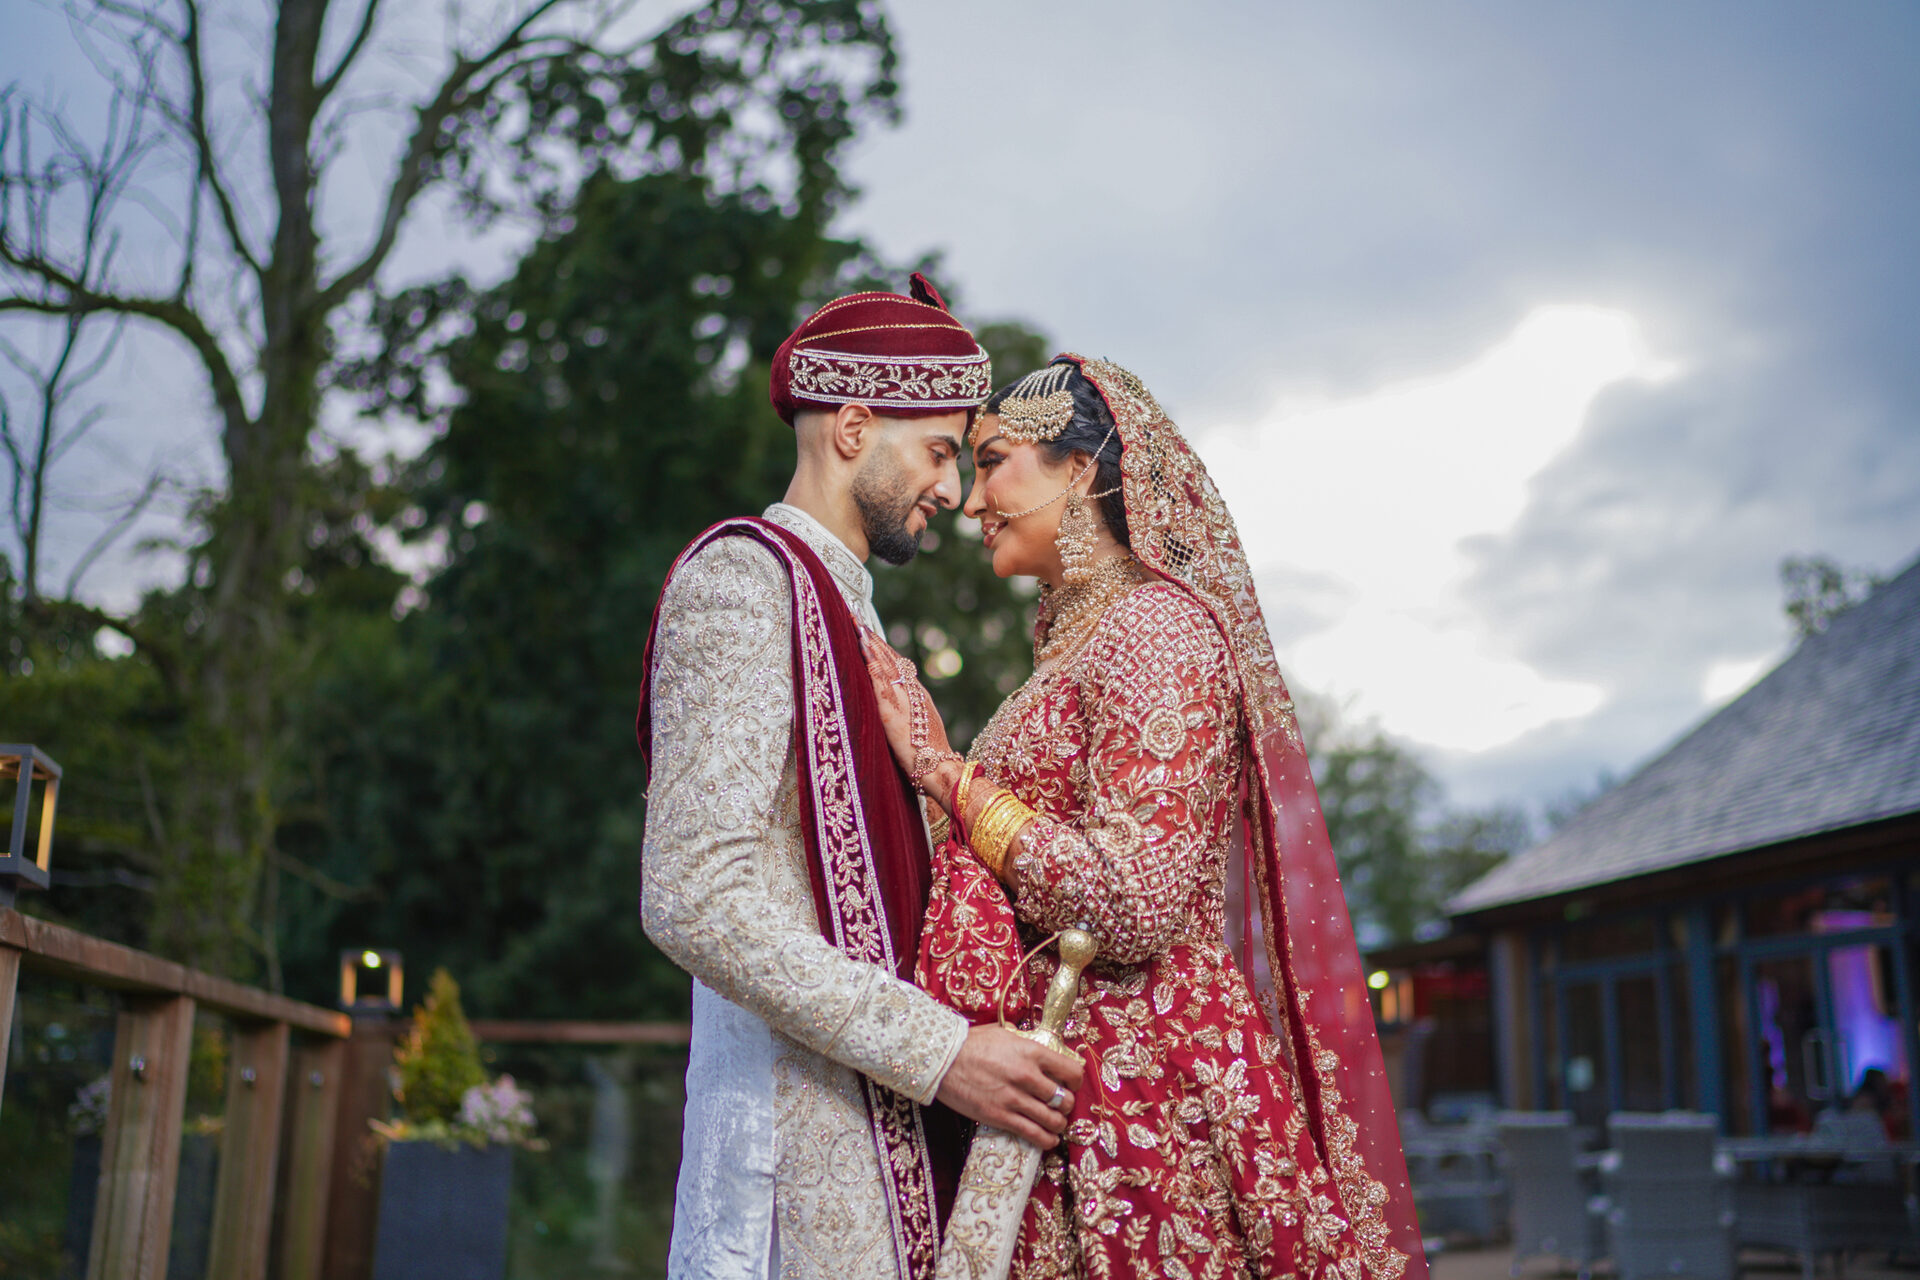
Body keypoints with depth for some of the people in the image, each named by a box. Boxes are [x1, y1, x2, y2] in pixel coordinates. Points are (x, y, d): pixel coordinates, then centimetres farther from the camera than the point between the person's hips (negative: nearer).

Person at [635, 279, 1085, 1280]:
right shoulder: (743, 578, -9)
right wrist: (937, 1050, -19)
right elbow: (694, 899, -20)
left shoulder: (842, 604, 20)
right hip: (803, 1129, -8)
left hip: (877, 1121, 9)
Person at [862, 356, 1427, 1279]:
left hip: (1146, 1085, -9)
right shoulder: (1077, 640, 17)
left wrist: (944, 770, -14)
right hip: (1068, 1090, 9)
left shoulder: (1154, 624, -11)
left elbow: (1135, 905, -21)